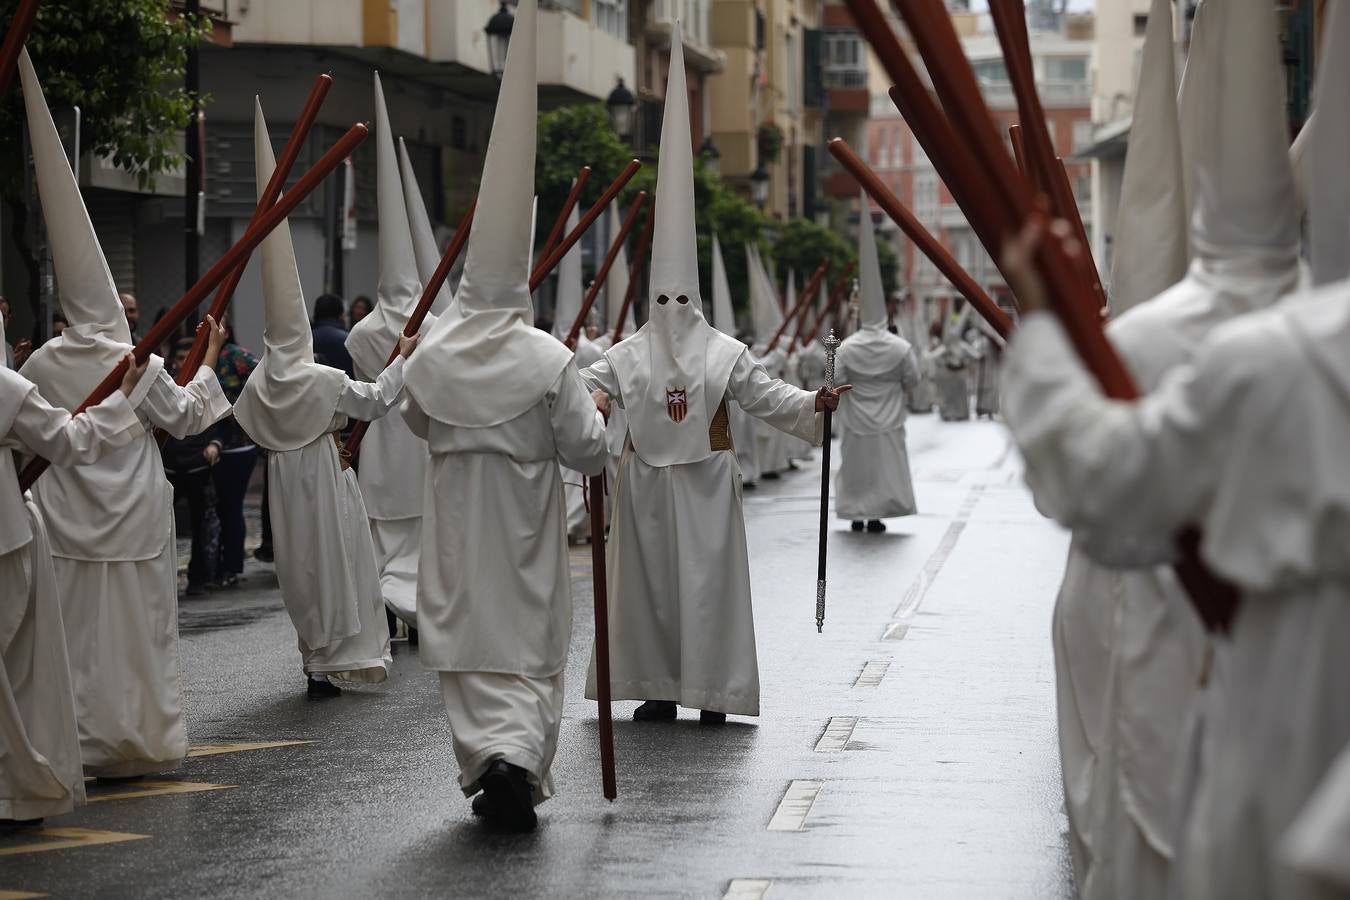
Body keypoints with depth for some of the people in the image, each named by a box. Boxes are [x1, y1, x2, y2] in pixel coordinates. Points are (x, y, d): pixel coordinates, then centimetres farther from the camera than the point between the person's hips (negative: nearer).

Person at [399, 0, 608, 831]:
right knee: (533, 637, 5)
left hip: (457, 512, 2)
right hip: (525, 513, -2)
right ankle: (521, 762, -12)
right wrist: (595, 415, 10)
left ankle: (489, 757, -1)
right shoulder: (549, 358, -12)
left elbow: (416, 422, 14)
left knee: (469, 634, 9)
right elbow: (588, 449, -10)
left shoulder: (432, 357, -3)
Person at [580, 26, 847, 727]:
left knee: (707, 582, -3)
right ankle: (659, 688, 13)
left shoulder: (725, 353, 0)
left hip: (705, 482, -2)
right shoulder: (627, 355, 4)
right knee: (648, 582, 4)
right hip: (645, 482, 2)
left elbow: (768, 396, -4)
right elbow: (582, 392, -4)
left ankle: (712, 689, 3)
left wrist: (813, 404, -19)